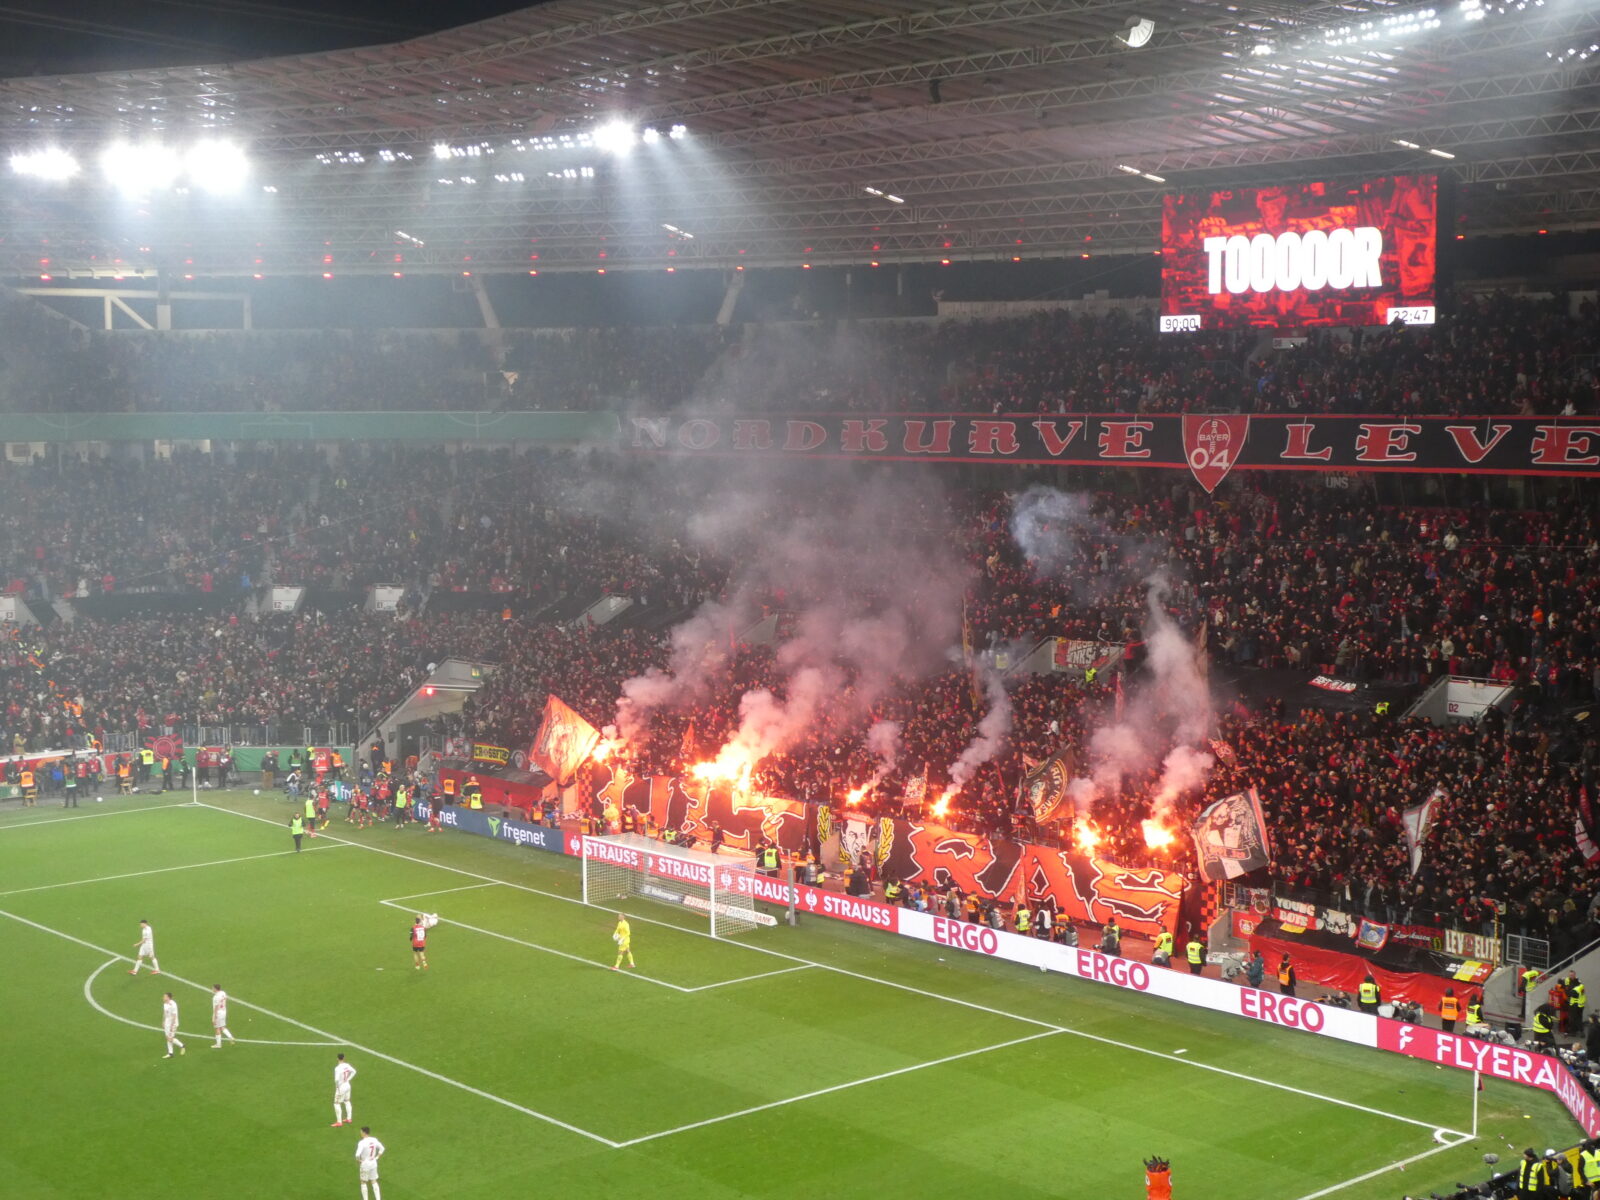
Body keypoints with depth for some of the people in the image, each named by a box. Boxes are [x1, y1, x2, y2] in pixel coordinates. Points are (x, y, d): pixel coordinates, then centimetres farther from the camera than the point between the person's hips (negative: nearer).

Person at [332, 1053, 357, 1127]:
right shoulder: (347, 1065, -2)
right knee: (347, 1101, 22)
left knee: (337, 1104, 3)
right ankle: (349, 1118, 31)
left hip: (341, 1087, -7)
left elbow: (337, 1079, -31)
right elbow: (353, 1071, 13)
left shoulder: (337, 1068, -24)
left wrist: (337, 1087, -16)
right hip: (347, 1085, 7)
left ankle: (339, 1122, 5)